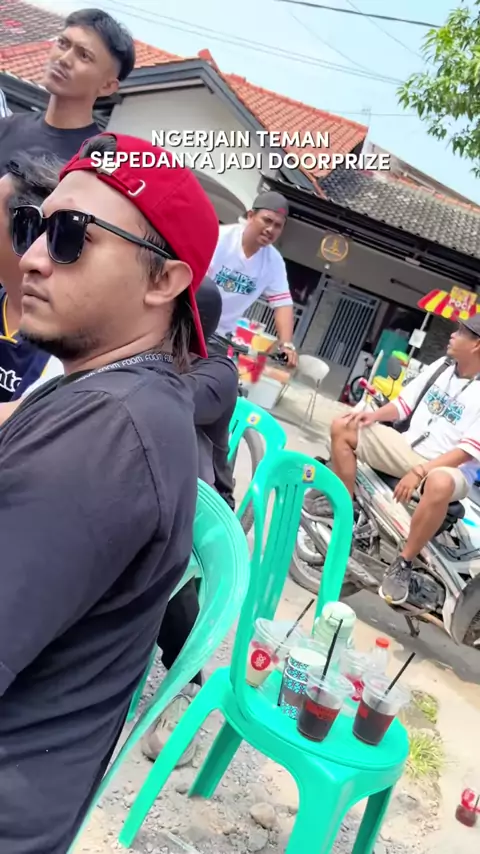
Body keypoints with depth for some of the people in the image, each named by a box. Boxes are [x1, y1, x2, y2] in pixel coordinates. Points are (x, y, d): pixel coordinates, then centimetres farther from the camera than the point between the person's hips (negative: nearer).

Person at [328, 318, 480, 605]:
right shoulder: (441, 367, 5)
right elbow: (404, 404, 11)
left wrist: (420, 471, -30)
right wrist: (374, 415, -10)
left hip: (451, 467, -7)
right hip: (408, 447, 7)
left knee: (439, 485, -44)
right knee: (343, 428, -4)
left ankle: (403, 565, -24)